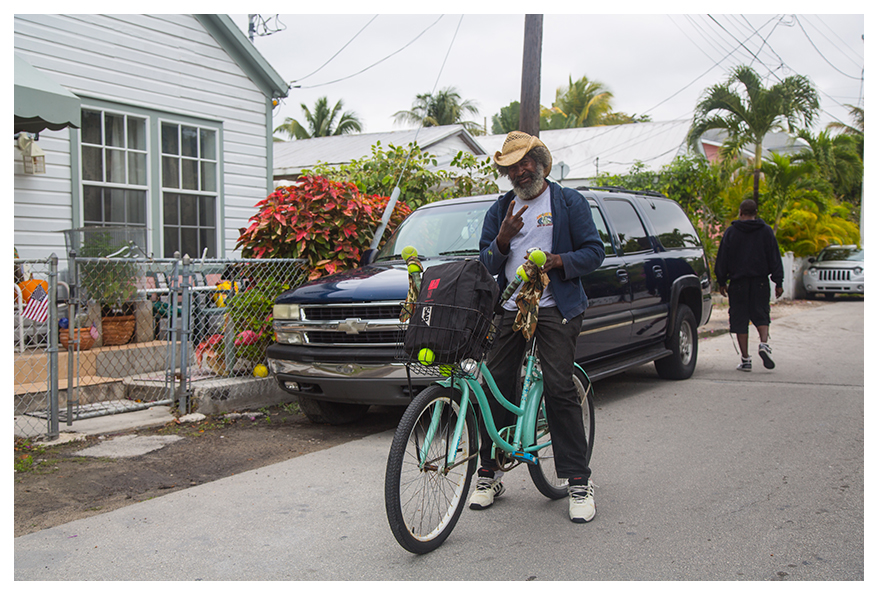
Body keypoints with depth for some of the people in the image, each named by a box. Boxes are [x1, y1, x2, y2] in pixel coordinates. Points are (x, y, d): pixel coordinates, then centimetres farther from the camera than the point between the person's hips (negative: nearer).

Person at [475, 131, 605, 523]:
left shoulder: (569, 202, 6)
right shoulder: (500, 209, 16)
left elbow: (594, 251, 0)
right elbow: (486, 265, 12)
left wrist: (556, 261, -17)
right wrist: (502, 240, -9)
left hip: (556, 309, -3)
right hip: (509, 309, 4)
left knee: (560, 389, -11)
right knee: (495, 387, 0)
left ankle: (578, 480, -3)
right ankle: (489, 473, 13)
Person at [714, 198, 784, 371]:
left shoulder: (731, 232, 2)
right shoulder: (766, 231, 5)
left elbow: (722, 259, 3)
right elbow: (774, 258, 4)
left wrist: (722, 282, 10)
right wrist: (778, 282, 7)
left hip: (738, 282, -1)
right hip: (760, 281, 1)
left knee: (740, 319, 3)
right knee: (761, 315, 12)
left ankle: (745, 359, 1)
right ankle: (764, 344, -14)